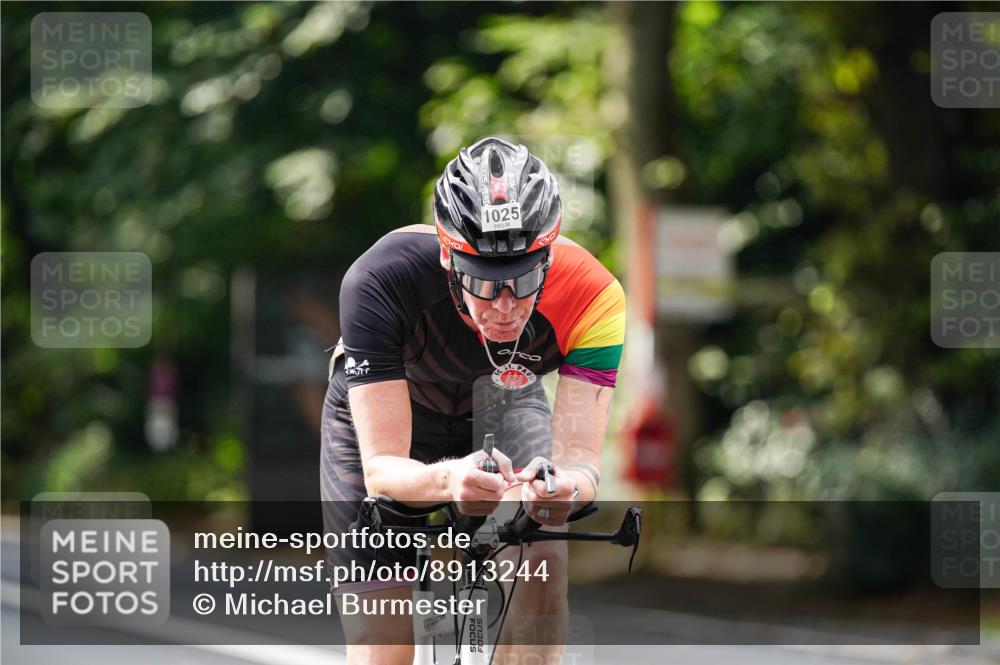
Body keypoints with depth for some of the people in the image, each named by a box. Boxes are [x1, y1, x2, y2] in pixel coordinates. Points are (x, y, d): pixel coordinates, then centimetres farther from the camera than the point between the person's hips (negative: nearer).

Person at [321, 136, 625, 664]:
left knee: (545, 562, -29)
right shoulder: (381, 281, -40)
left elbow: (580, 459, -36)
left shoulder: (593, 297, -35)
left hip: (502, 404, 1)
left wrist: (565, 487, -60)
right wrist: (447, 480, -63)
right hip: (380, 413, -1)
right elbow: (382, 471, -41)